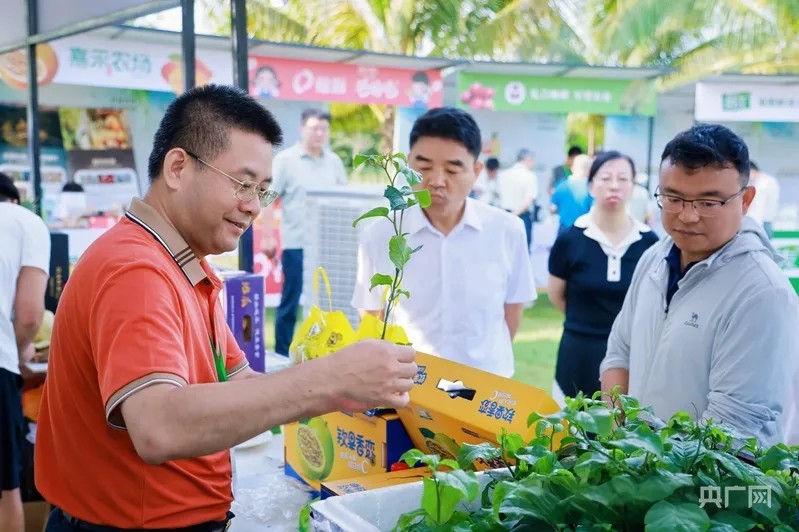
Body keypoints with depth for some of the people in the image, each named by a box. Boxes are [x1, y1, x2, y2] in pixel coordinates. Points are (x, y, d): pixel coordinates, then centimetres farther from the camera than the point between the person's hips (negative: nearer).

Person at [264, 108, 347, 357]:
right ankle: (282, 355, 13)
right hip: (297, 243, -4)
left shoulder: (334, 162, 10)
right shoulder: (285, 159, -2)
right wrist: (268, 237, -11)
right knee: (290, 301, 2)